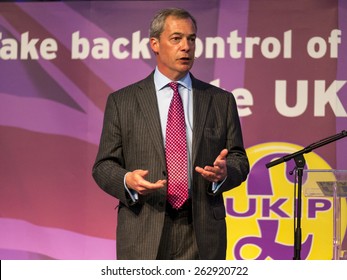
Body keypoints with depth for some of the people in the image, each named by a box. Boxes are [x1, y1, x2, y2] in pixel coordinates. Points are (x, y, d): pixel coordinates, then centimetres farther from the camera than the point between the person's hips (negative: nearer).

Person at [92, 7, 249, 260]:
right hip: (143, 237, -1)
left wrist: (224, 172, -12)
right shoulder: (122, 101, 6)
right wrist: (127, 181, -16)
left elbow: (239, 160, 11)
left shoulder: (221, 101, 11)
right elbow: (104, 166, 6)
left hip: (201, 237, 1)